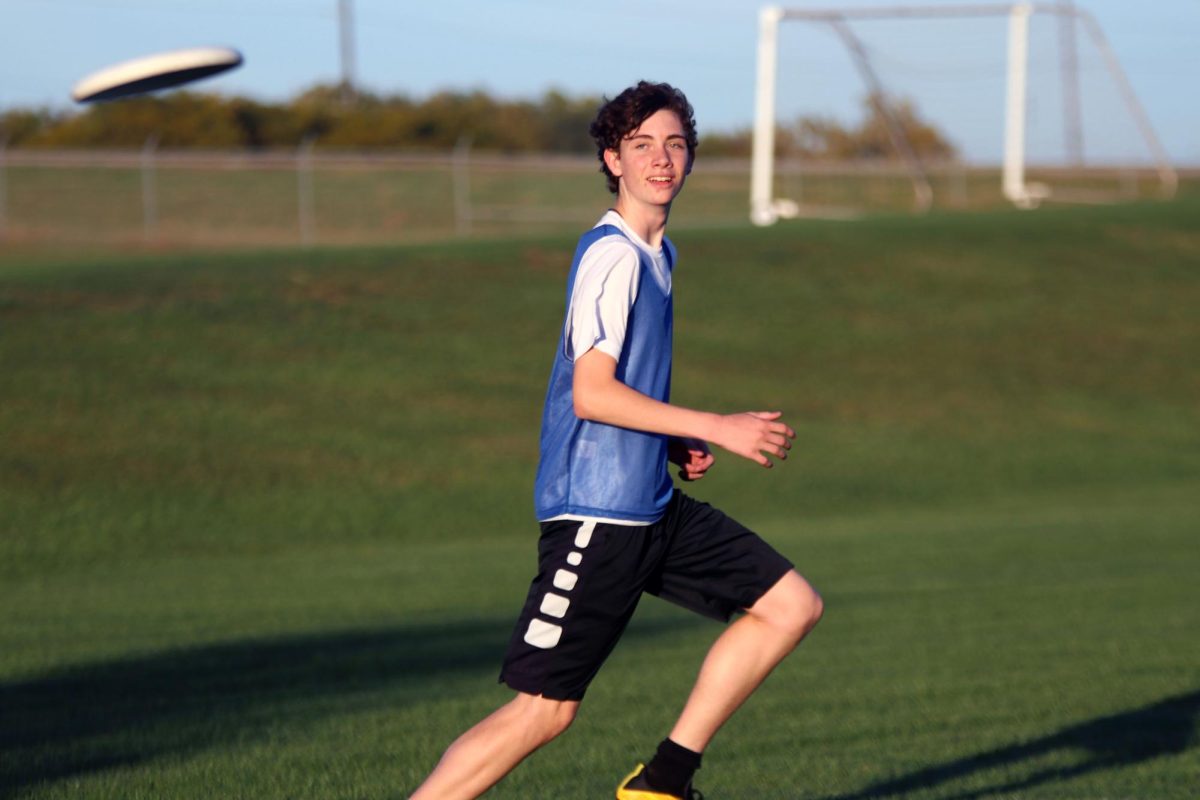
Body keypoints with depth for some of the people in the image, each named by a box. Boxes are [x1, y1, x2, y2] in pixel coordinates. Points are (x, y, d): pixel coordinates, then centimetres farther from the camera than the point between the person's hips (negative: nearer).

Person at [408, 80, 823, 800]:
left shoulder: (659, 253, 16)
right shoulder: (613, 253, -14)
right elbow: (591, 394, -21)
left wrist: (674, 445, 10)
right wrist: (715, 430, -17)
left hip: (653, 505, 9)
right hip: (596, 512, -9)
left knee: (793, 605, 8)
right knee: (545, 710, -10)